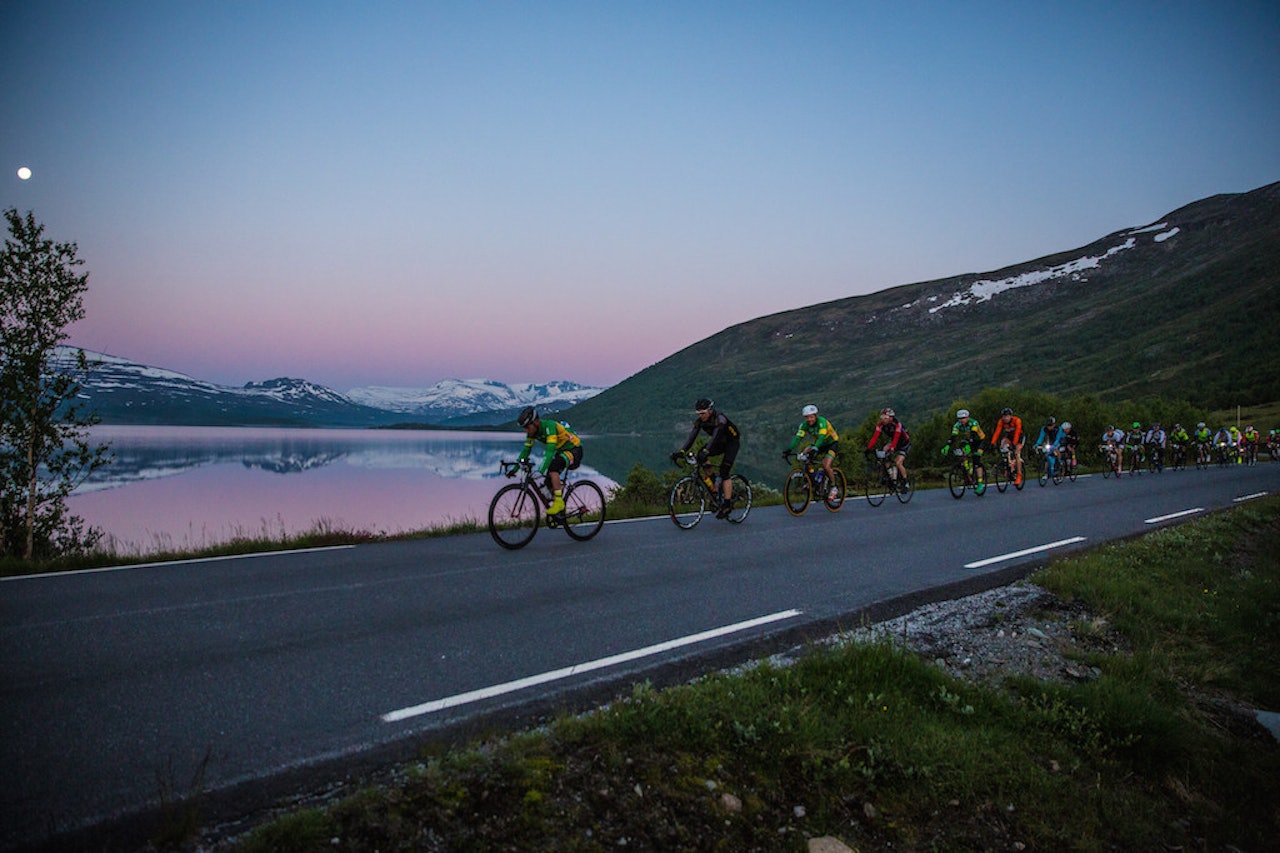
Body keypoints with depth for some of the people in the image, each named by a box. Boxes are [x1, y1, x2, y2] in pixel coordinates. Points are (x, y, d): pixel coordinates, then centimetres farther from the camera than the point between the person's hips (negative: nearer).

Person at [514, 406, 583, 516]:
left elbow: (550, 451, -40)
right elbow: (526, 450, -3)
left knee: (552, 466, -31)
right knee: (549, 482, -1)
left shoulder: (549, 426, -31)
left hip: (574, 450, -9)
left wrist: (540, 471, -49)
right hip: (561, 452, 9)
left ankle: (559, 502, -26)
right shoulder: (532, 431, -7)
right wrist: (515, 469, -12)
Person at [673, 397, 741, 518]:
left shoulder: (719, 419, -32)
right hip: (720, 442, 6)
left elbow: (715, 436, -45)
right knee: (700, 455, -19)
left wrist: (706, 451, -60)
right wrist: (681, 451, -36)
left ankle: (727, 504, -16)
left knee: (724, 472, -19)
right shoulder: (699, 421, -14)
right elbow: (692, 437, -22)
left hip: (733, 441, -6)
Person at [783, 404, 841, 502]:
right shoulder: (804, 424, -15)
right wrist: (788, 450, -39)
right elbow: (798, 437, -25)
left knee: (825, 466, -26)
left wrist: (815, 449, -60)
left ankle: (834, 488, -3)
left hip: (832, 443, -6)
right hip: (820, 444, 6)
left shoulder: (822, 422, -30)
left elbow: (821, 437, -43)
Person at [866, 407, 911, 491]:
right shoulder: (881, 425, -18)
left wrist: (891, 449, -56)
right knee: (883, 457, -20)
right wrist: (869, 448, -37)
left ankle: (906, 482, -1)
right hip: (892, 441, 6)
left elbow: (896, 439, -42)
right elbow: (875, 437, -25)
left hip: (904, 444, -6)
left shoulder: (897, 425, -33)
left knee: (898, 463, -21)